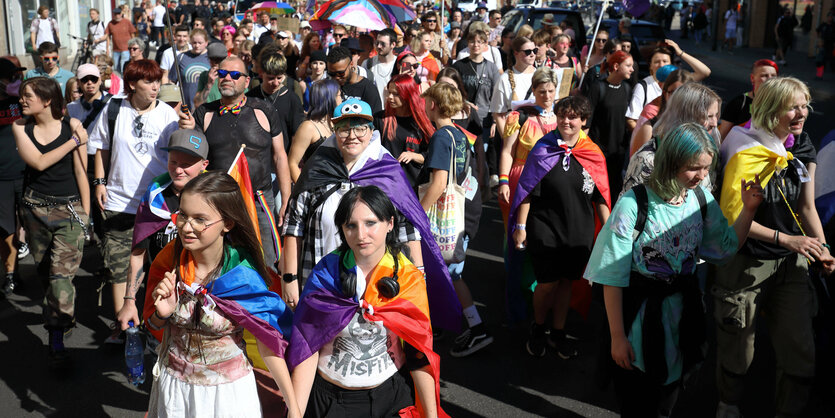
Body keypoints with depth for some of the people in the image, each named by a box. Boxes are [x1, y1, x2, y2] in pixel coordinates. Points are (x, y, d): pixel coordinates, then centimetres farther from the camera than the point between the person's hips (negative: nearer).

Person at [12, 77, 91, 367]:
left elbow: (81, 172, -1)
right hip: (35, 207, 3)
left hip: (69, 207, -3)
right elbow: (38, 162, -11)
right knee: (44, 271, 13)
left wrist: (85, 213, 0)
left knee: (62, 274, -11)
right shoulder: (20, 127, 3)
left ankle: (57, 341, -6)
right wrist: (74, 141, -14)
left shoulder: (71, 125, -5)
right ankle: (58, 317, 34)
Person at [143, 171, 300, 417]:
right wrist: (163, 313, -22)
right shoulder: (169, 260, -13)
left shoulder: (243, 276, -22)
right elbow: (152, 324, 2)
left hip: (228, 388, -3)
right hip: (173, 383, 3)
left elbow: (268, 343, -14)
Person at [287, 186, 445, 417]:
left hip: (388, 397, 1)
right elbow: (307, 347, -13)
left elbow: (419, 353, -7)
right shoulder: (326, 273, -12)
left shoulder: (409, 279, -9)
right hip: (328, 396, -1)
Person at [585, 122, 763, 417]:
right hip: (641, 314, -5)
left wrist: (748, 209, -7)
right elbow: (613, 277, -17)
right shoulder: (634, 204, -21)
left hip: (682, 313, 5)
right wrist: (617, 336, -14)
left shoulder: (701, 199, -4)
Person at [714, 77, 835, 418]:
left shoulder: (802, 148, 4)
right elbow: (732, 215, -18)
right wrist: (787, 240, -19)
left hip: (791, 263, 6)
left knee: (801, 353, 6)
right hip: (747, 264, -6)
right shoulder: (747, 153, -17)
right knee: (738, 349, 11)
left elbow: (806, 207, 10)